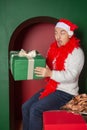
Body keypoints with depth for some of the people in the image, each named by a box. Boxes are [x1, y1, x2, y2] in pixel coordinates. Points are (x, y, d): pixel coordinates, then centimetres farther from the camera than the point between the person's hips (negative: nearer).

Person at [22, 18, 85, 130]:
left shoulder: (76, 52, -14)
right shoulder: (54, 48, 8)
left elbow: (71, 75, -24)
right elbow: (47, 66, 16)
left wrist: (50, 74, -36)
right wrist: (37, 67, -6)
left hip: (65, 92, -7)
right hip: (51, 87, 8)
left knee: (35, 109, -21)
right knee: (25, 107, -3)